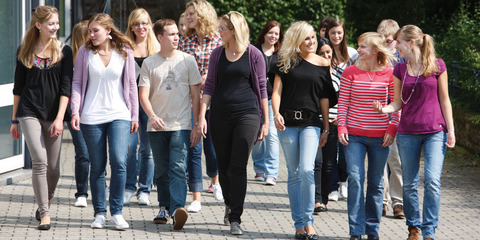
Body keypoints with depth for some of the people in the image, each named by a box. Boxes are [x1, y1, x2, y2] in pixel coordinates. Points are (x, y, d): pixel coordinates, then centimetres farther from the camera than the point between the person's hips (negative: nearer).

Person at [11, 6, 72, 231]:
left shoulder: (63, 51, 3)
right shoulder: (25, 51, 5)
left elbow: (65, 87, -2)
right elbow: (18, 87, 11)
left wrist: (60, 118, -12)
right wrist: (14, 120, 12)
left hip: (53, 114, 1)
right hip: (29, 112, -1)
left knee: (53, 167, 4)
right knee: (40, 162, -13)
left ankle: (45, 202, 30)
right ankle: (44, 214, -10)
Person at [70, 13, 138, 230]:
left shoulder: (124, 52, 3)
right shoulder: (85, 52, 2)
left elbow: (131, 85, 8)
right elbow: (77, 82, 4)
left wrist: (135, 115, 7)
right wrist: (75, 111, -6)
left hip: (119, 114, 0)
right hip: (91, 117, 0)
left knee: (119, 162, -13)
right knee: (97, 166, 3)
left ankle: (117, 212, -2)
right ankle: (99, 214, 13)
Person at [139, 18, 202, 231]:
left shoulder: (187, 60, 4)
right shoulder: (149, 63, 5)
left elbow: (195, 95, 6)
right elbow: (143, 95, 1)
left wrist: (197, 125, 1)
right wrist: (152, 115, -18)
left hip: (181, 125, -2)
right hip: (157, 126, 2)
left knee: (178, 168, -15)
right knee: (161, 171, 9)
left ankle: (177, 208, -24)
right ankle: (164, 207, 22)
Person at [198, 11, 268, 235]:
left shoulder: (253, 54, 0)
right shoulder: (217, 54, 8)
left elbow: (262, 88, 3)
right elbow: (209, 86, 8)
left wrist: (265, 121, 3)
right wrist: (202, 116, -1)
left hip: (247, 115, -3)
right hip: (220, 116, 3)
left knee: (238, 167, -9)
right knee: (223, 166, 8)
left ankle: (235, 219, -7)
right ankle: (229, 205, 33)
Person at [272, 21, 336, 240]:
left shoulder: (322, 64, 6)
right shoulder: (286, 62, 6)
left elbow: (324, 98, 9)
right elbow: (276, 91, 1)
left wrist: (326, 128, 9)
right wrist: (276, 114, -15)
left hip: (311, 123, -1)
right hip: (287, 123, 1)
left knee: (306, 170, -17)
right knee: (294, 174, 5)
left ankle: (308, 222, -9)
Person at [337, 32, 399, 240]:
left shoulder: (389, 74, -1)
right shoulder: (350, 72, 0)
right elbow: (343, 102, 3)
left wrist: (392, 129, -4)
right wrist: (341, 127, -6)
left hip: (380, 136, 0)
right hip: (354, 135, 0)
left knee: (376, 183, 7)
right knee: (355, 179, -10)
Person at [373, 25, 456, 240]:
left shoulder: (437, 66, -1)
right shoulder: (400, 70, 6)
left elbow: (444, 100, 3)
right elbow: (399, 102, 9)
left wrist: (450, 130, 1)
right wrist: (385, 109, -12)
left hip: (435, 132, -3)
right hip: (407, 133, 3)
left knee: (432, 180, -13)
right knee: (409, 183, 6)